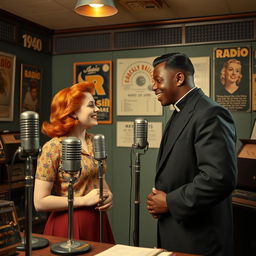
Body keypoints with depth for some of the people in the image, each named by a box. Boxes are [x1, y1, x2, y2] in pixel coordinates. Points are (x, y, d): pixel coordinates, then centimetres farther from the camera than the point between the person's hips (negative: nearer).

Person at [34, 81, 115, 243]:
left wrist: (108, 195, -2)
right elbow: (40, 202, -16)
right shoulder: (53, 148, -15)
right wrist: (84, 200, -18)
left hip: (98, 222, 6)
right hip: (69, 225, -6)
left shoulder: (94, 142, 4)